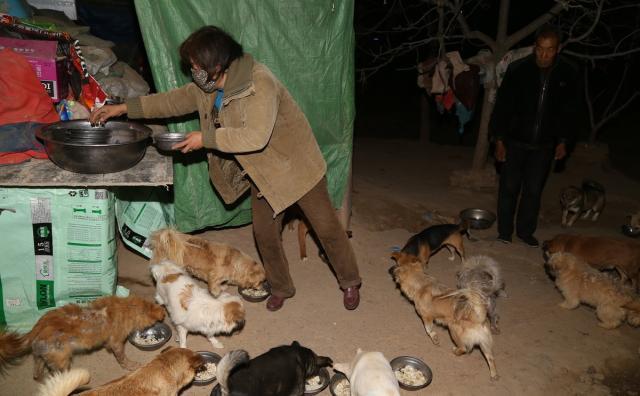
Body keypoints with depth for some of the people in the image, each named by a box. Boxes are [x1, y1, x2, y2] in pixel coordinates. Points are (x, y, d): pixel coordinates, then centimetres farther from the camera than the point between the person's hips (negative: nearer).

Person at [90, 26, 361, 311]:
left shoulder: (259, 83, -30)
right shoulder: (207, 88, -3)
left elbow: (256, 137, -39)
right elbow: (174, 100, 9)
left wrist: (206, 138, -31)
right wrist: (123, 108, 4)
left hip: (295, 165, -7)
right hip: (263, 172, 7)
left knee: (326, 227, 6)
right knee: (264, 233, 10)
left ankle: (350, 283, 27)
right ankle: (280, 288, 32)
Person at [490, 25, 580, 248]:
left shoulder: (567, 74, -2)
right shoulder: (518, 69, -10)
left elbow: (569, 111, 10)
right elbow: (502, 106, -6)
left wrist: (563, 141, 6)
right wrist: (499, 140, -8)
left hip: (544, 146, 2)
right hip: (515, 142, -2)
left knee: (534, 191, 10)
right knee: (509, 188, 5)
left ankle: (526, 231, 25)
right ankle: (504, 232, 19)